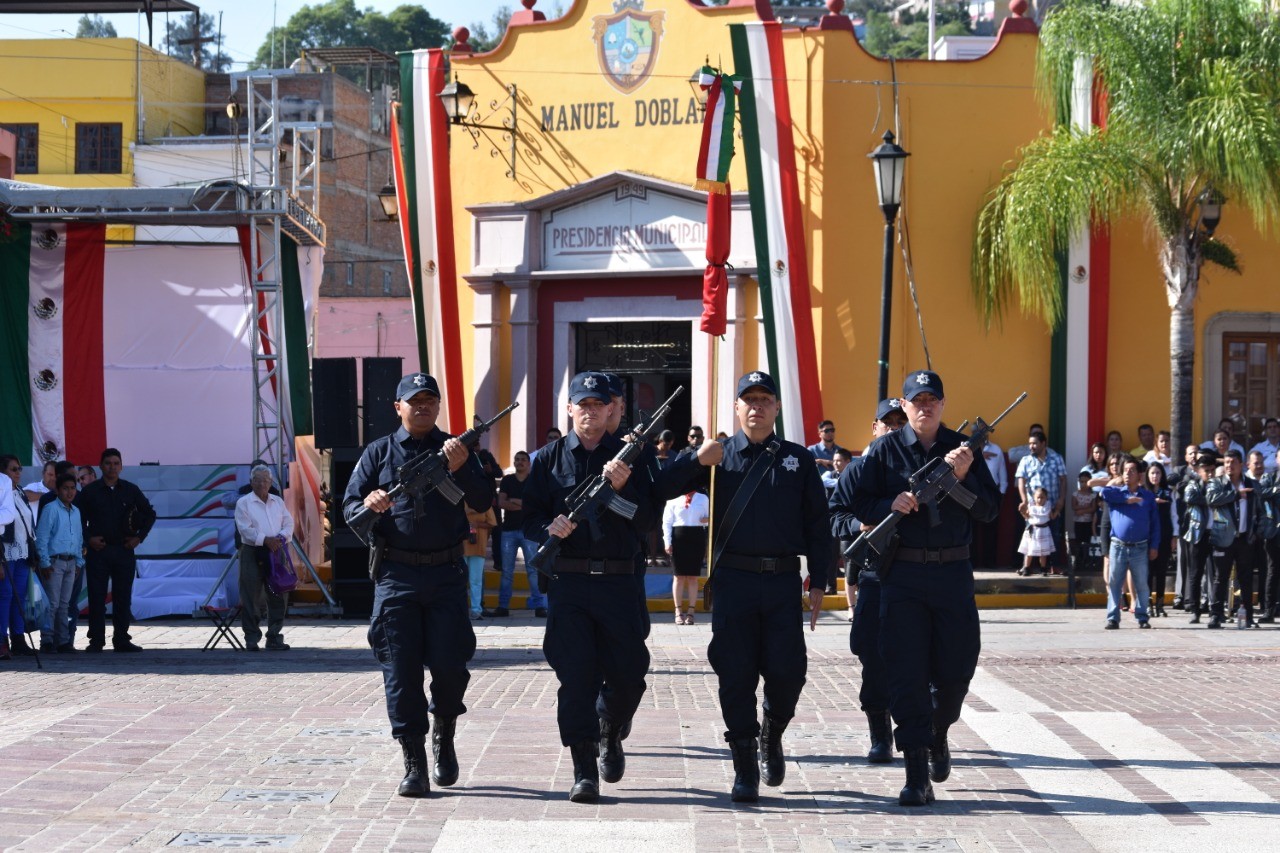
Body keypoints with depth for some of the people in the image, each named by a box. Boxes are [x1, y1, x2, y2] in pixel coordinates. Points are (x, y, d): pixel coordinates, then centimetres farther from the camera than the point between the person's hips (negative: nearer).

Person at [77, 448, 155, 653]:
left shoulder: (130, 490, 7)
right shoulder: (90, 491, 2)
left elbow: (150, 514, 15)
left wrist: (139, 537, 6)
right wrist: (88, 538, -5)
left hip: (124, 550, 2)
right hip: (98, 550, -2)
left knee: (123, 597, 3)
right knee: (97, 597, -2)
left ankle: (121, 639, 9)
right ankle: (96, 641, 2)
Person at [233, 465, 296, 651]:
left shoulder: (278, 501, 16)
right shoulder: (244, 503, 1)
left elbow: (288, 523, 10)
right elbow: (245, 528, -10)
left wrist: (282, 537, -11)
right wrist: (265, 540, -19)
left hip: (276, 552, 5)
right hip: (253, 553, -4)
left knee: (278, 597, 4)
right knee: (251, 598, -5)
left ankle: (274, 638, 11)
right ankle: (251, 639, 0)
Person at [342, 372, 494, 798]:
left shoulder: (455, 448, 8)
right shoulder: (379, 452, 8)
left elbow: (483, 501, -3)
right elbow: (349, 505, 5)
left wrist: (460, 470, -22)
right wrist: (368, 505, -18)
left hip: (447, 574, 0)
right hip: (396, 575, 0)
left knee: (449, 666, -4)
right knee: (400, 671, -4)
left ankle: (444, 737, 24)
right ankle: (414, 763, 1)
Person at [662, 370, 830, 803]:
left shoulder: (798, 459, 11)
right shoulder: (719, 456, 8)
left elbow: (817, 524, 11)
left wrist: (818, 583, 4)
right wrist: (695, 461, -17)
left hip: (783, 580, 1)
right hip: (733, 580, -1)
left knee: (787, 673, -3)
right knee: (736, 677, -1)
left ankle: (771, 739, 26)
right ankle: (744, 770, 8)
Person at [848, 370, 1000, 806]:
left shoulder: (963, 448, 7)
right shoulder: (884, 451, 5)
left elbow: (989, 510, 3)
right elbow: (861, 505, 4)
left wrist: (964, 478, -12)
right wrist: (892, 505, -14)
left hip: (953, 573, 2)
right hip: (902, 574, -1)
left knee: (956, 669, 6)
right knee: (906, 673, -5)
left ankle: (938, 735, 36)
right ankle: (917, 774, -3)